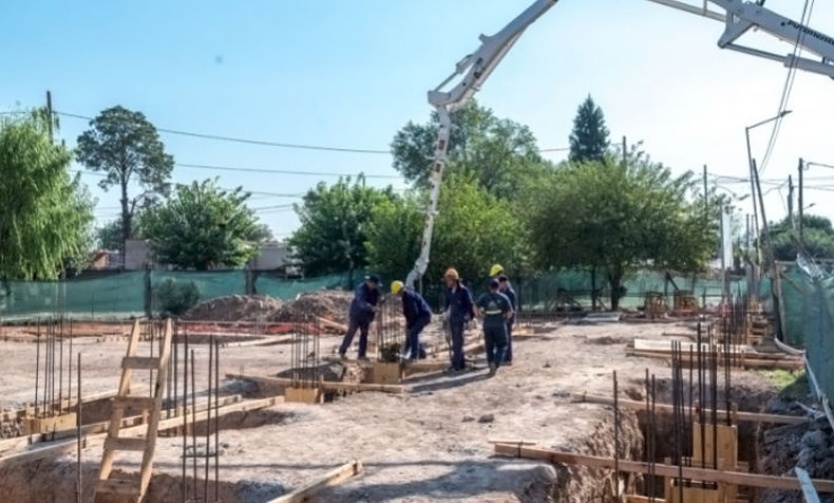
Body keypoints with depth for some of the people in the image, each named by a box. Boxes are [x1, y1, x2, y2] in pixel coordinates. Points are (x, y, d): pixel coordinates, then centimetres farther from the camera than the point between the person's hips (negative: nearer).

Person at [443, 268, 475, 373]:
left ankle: (456, 364, -9)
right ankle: (461, 363, 19)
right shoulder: (449, 290, 7)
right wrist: (445, 311, 8)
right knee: (455, 341, 10)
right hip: (451, 318, 7)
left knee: (458, 341, -8)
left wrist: (471, 316, -8)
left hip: (460, 318, -7)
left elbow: (470, 304, -8)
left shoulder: (463, 290, -11)